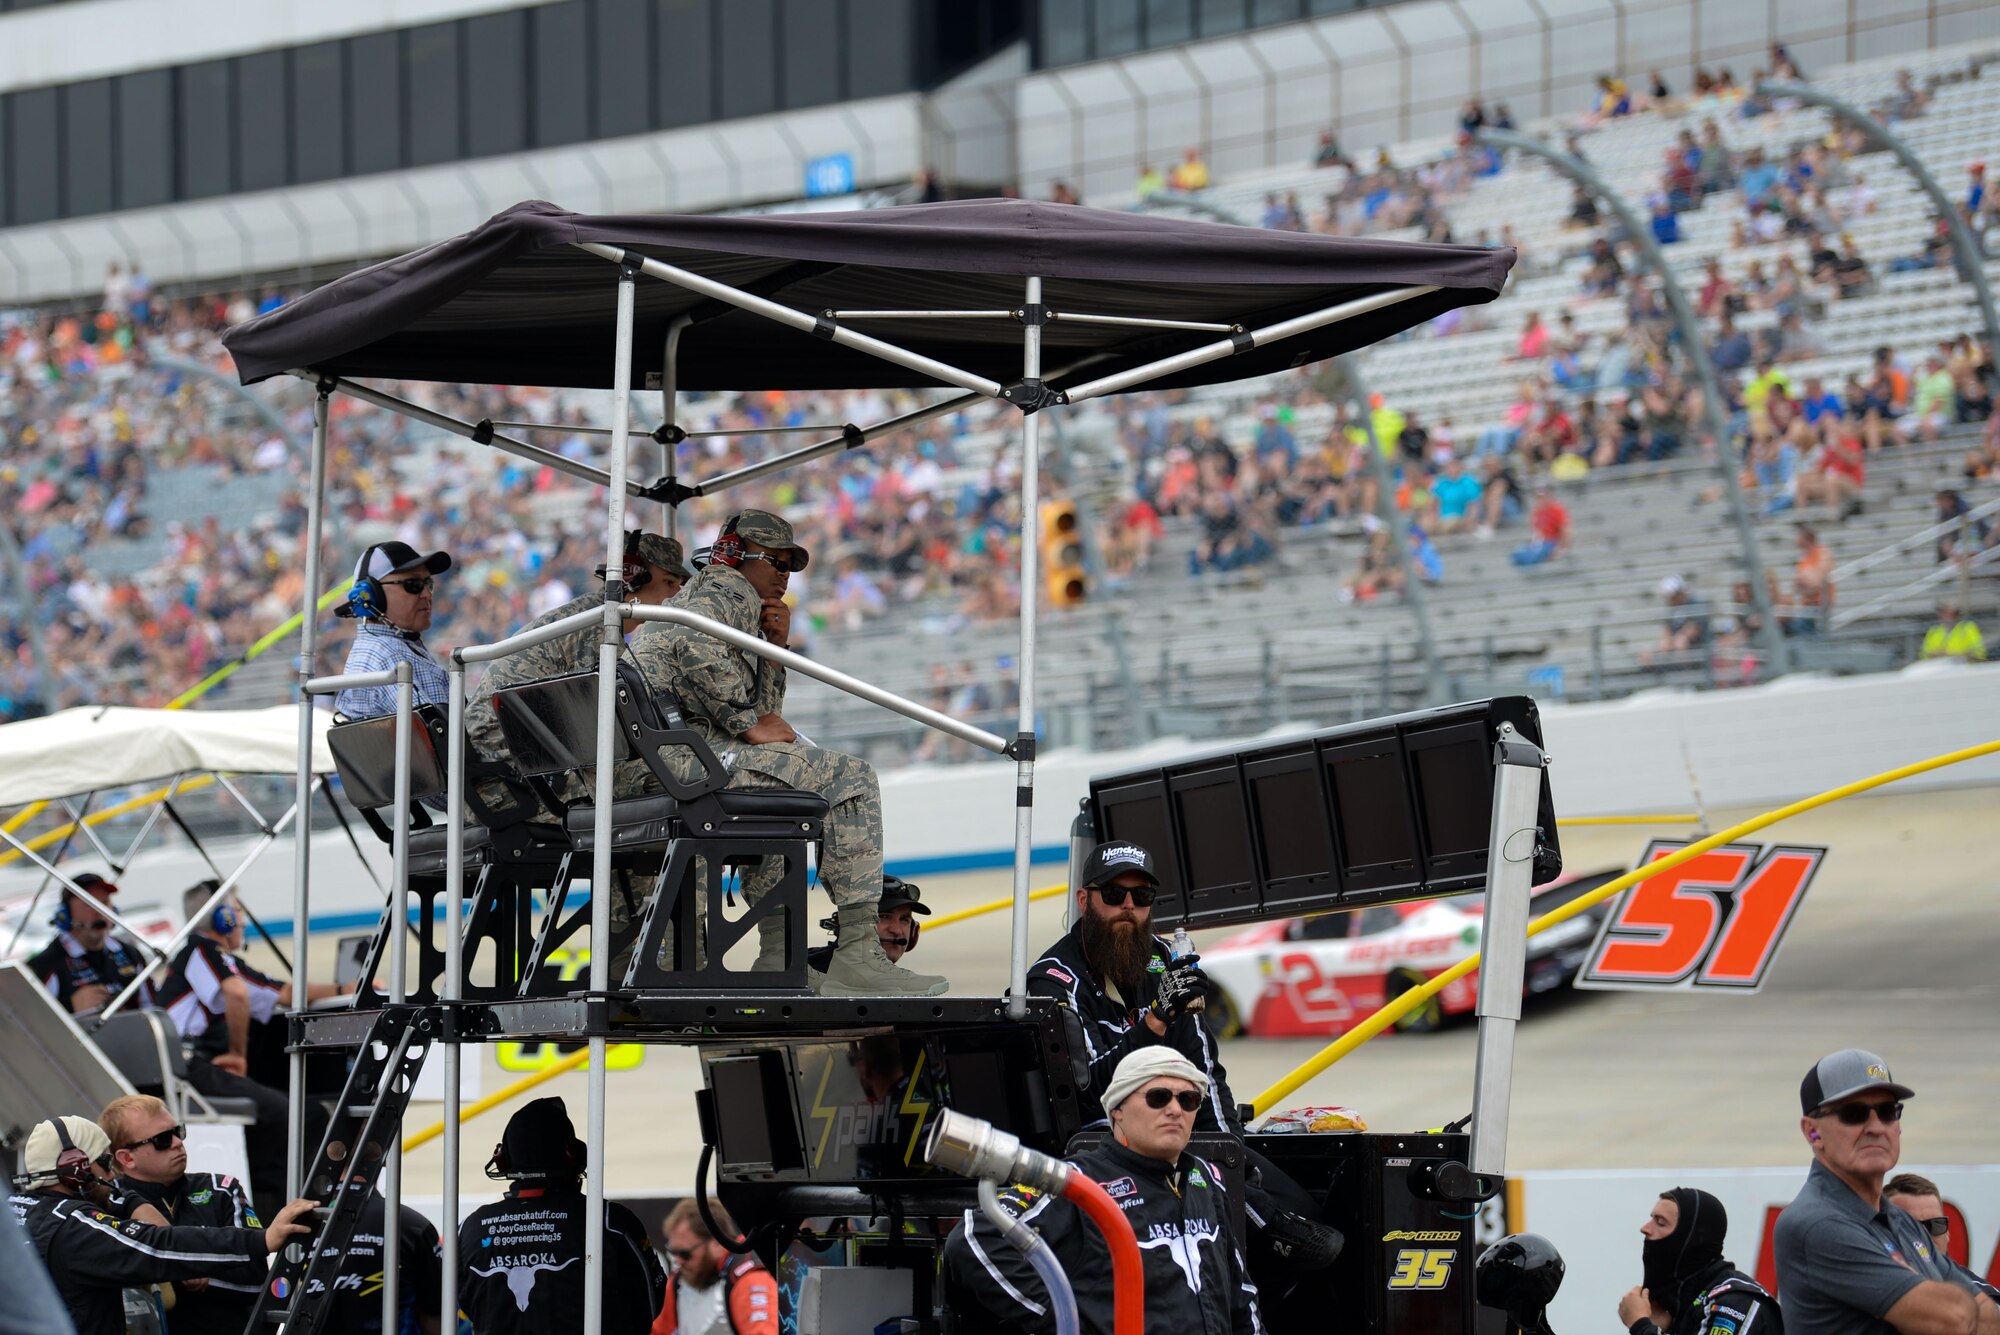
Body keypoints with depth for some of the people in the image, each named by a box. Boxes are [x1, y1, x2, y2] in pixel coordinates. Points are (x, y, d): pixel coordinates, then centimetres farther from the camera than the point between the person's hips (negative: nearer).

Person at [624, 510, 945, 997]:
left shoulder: (689, 597, 34)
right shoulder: (728, 587, 4)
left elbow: (761, 711, 33)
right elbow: (694, 646, -21)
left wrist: (776, 647, 18)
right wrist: (750, 723, -13)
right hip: (678, 752, -10)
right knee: (851, 780, -12)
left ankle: (777, 953, 26)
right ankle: (857, 954, -19)